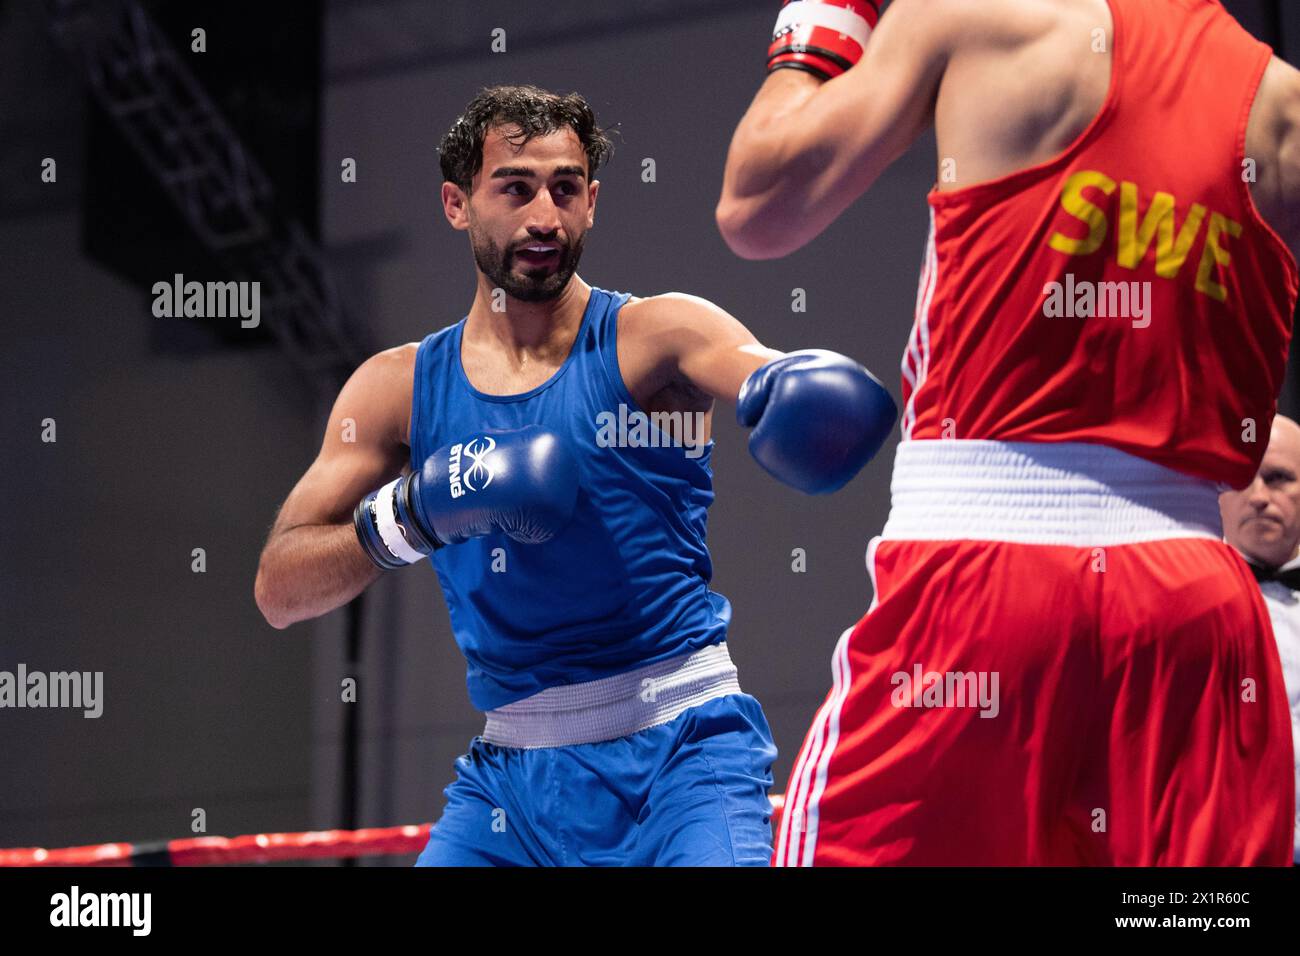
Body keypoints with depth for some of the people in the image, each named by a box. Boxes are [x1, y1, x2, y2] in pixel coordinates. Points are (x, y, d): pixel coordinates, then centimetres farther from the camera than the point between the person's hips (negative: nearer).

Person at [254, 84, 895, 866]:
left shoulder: (653, 336, -2)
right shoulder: (400, 388, 6)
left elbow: (784, 385, -21)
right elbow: (277, 591, 1)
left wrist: (799, 392, -45)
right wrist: (413, 512, -16)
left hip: (681, 746, -3)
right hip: (513, 770, 3)